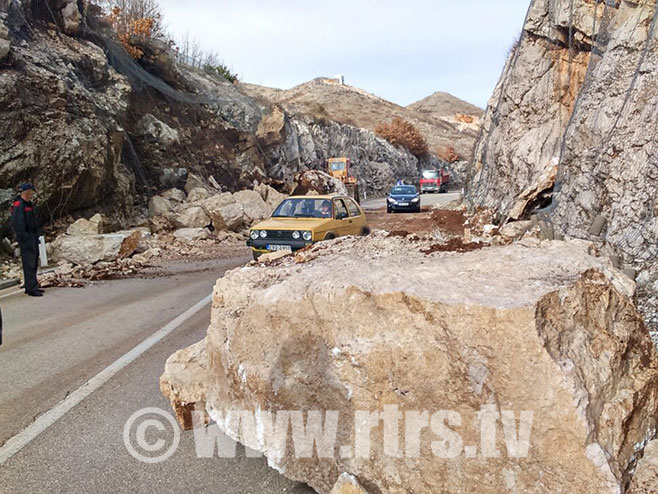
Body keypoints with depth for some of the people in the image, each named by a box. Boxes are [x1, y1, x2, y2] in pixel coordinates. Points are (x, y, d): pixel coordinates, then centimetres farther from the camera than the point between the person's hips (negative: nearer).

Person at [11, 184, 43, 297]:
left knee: (34, 263, 13)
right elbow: (16, 223, -20)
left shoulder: (29, 204, 17)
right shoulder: (19, 205, -13)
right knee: (29, 263, -9)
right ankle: (31, 289, -8)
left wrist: (37, 236, 18)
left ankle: (30, 287, 22)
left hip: (33, 238, 10)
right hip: (26, 238, -10)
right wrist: (24, 237, -22)